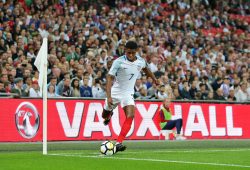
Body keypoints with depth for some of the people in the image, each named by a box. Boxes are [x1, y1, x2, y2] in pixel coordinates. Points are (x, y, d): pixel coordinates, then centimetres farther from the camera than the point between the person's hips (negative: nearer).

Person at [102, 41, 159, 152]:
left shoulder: (141, 61, -8)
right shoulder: (118, 62, -21)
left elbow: (145, 69, 17)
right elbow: (110, 78, -23)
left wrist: (154, 79, 31)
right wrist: (109, 96, -33)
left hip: (128, 93, 1)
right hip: (114, 92, -1)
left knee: (130, 116, -21)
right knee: (105, 115, 16)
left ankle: (119, 143, -23)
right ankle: (109, 114, 56)